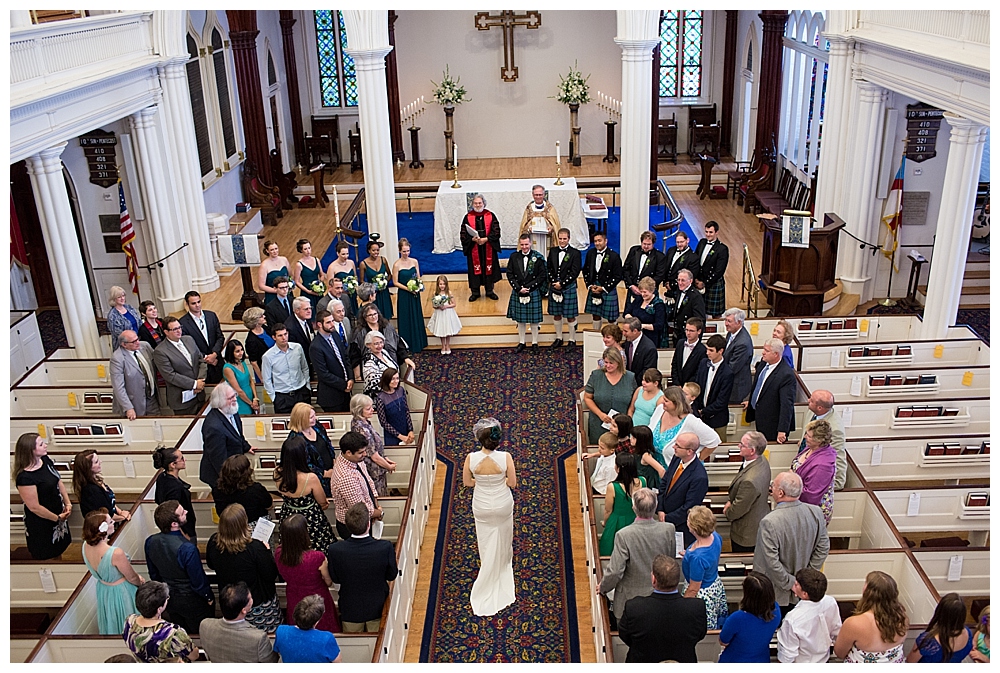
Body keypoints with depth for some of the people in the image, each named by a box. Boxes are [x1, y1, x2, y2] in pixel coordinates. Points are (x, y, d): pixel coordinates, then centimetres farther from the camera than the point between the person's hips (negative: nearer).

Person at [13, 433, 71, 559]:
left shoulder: (45, 460, -9)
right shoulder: (25, 478, -32)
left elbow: (59, 482, 3)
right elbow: (34, 507, -25)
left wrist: (68, 504, -6)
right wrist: (57, 518, -14)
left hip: (59, 515, 7)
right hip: (41, 523, -7)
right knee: (46, 555, 16)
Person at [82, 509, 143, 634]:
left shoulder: (86, 545, -16)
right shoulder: (116, 553, -38)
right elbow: (132, 578, -20)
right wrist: (141, 583, 3)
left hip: (103, 590, 7)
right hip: (120, 592, -7)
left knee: (111, 626, 31)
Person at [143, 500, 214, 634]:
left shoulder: (150, 542, -15)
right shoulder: (187, 548, -35)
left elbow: (154, 574, 1)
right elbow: (198, 579, -23)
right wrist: (209, 597, -4)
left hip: (168, 596, 6)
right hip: (191, 600, -6)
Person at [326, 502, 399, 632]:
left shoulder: (335, 550, -27)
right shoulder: (386, 548, -30)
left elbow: (335, 579, -9)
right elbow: (392, 576, -13)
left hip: (350, 610, 0)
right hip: (377, 607, 0)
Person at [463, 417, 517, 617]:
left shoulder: (471, 458, -24)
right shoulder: (505, 458, -27)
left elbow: (467, 482, -9)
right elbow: (512, 483, -14)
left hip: (482, 507, 0)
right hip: (503, 505, 0)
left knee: (486, 543, 22)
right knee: (503, 539, 28)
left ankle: (488, 574, 38)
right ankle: (503, 568, 53)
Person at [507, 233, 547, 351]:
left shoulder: (538, 257, -5)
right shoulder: (514, 256, 1)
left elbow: (542, 276, -6)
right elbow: (509, 274, 1)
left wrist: (528, 287, -13)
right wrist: (519, 288, -10)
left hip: (533, 293, -2)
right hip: (517, 293, 2)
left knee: (534, 319, 5)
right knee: (520, 319, 10)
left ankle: (534, 342, 17)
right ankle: (521, 342, 21)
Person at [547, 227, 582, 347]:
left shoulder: (575, 253, -5)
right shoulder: (552, 251, 8)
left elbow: (575, 272, -10)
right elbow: (548, 268, 8)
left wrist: (562, 284, -14)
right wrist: (554, 282, -6)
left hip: (569, 288, -4)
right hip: (554, 287, 4)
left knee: (570, 316, 1)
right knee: (556, 315, 12)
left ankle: (572, 340, 12)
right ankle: (559, 338, 25)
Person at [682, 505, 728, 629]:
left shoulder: (697, 557, -38)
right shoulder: (715, 536, -15)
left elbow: (693, 589, -25)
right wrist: (688, 556, 14)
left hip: (703, 595, -8)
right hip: (717, 585, 8)